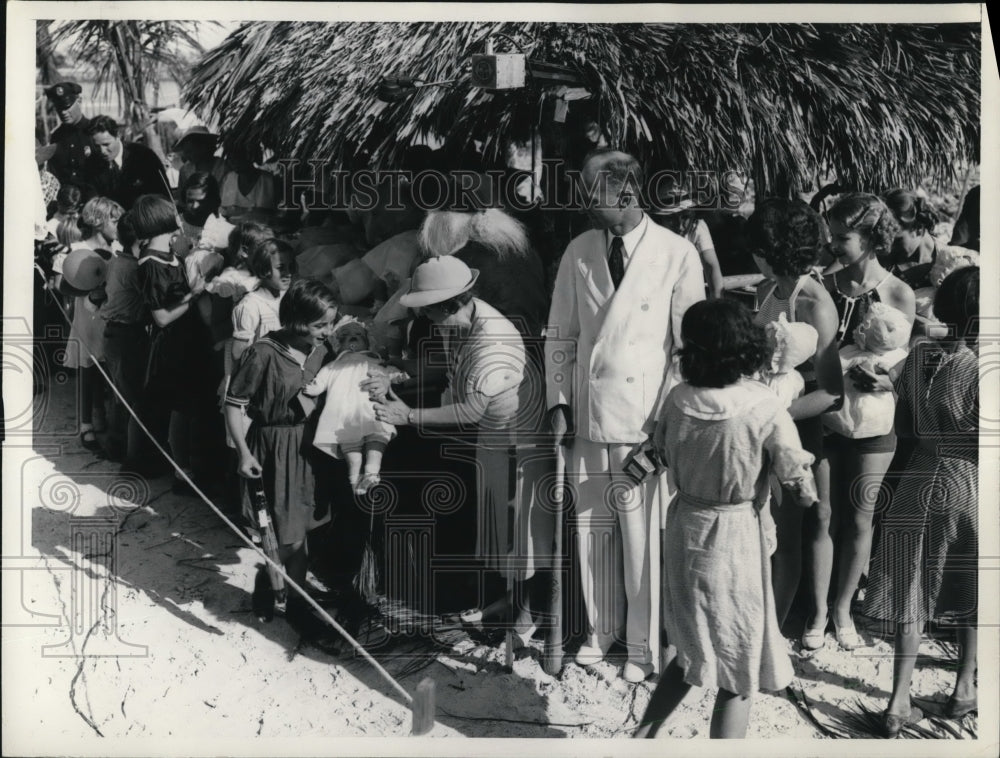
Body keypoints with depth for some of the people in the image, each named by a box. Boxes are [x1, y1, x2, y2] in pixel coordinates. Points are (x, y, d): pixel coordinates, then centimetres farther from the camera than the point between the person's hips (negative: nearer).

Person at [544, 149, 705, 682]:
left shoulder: (677, 255, -6)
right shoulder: (578, 252, 5)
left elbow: (689, 345, -5)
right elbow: (559, 335, 10)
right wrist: (558, 402, 3)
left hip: (646, 420, -3)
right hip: (587, 414, 4)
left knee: (643, 534, 3)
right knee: (591, 529, 12)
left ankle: (643, 643, 21)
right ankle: (601, 627, 32)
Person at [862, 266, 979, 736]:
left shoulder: (918, 356, -3)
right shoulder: (979, 369, -17)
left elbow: (903, 430, 3)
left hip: (920, 483, 3)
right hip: (968, 487, -3)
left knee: (914, 592, 10)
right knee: (972, 595, 18)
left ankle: (899, 702, 10)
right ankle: (963, 689, 31)